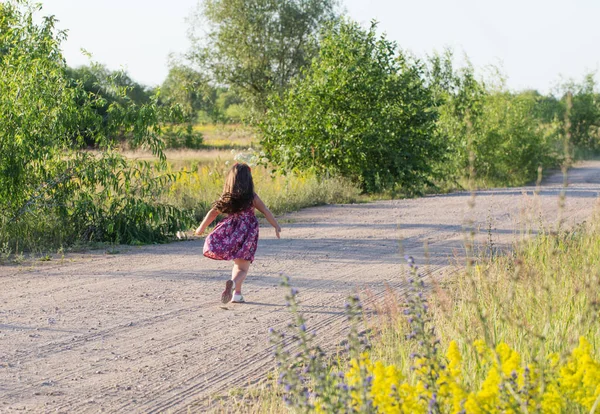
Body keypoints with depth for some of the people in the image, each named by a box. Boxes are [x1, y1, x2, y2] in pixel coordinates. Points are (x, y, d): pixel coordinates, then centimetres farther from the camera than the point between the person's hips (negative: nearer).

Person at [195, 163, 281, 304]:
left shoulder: (226, 197, 4)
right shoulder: (252, 197, -3)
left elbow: (213, 212, 5)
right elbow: (266, 212, -1)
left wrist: (201, 228, 16)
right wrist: (276, 226, 12)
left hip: (230, 232, 3)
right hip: (247, 233, -3)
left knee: (238, 264, 23)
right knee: (242, 268, -2)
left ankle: (237, 293, 16)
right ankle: (233, 283, -32)